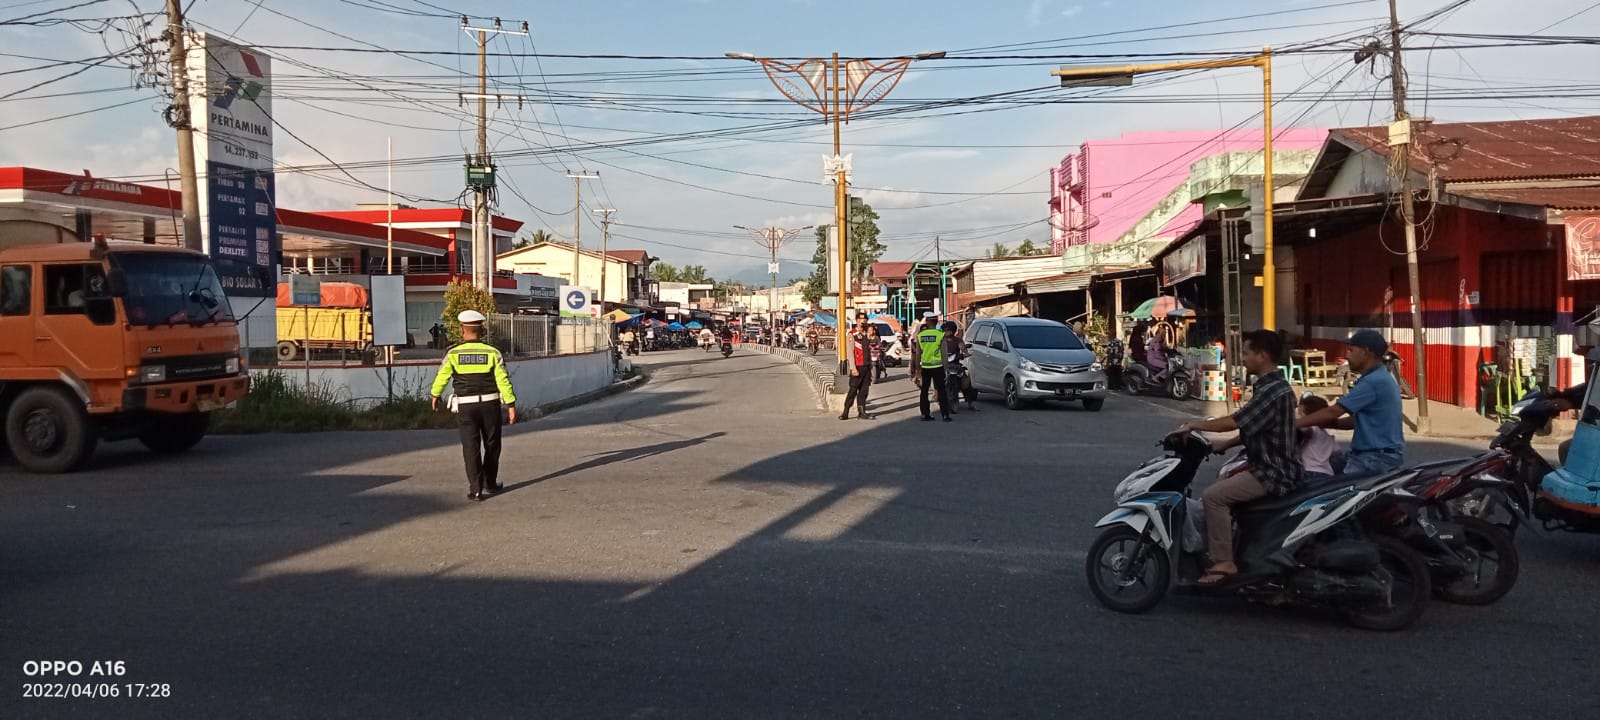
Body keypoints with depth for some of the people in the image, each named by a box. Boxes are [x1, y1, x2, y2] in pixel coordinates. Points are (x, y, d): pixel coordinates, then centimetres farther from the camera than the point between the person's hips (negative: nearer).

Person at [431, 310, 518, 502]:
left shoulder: (453, 354, -5)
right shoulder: (492, 353, -6)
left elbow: (441, 377, 6)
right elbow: (504, 381, -9)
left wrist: (435, 395, 24)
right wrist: (511, 405, -5)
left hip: (465, 406, -1)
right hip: (490, 404, 1)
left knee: (471, 448, 2)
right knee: (491, 445, 16)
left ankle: (476, 489, -5)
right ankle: (490, 484, 26)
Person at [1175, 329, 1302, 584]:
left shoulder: (1273, 390, -21)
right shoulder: (1270, 386, 12)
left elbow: (1234, 422, -23)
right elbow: (1251, 429, 18)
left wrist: (1194, 425, -13)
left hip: (1274, 473, -11)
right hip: (1270, 465, 11)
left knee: (1213, 496, -19)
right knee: (1221, 489, 20)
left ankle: (1224, 562, -14)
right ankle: (1218, 552, 24)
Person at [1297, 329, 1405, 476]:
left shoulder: (1373, 381, -17)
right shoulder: (1380, 377, 16)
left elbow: (1333, 412, -17)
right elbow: (1356, 420, 17)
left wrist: (1294, 424, -11)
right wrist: (1320, 424, 6)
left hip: (1379, 457, -10)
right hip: (1373, 453, 10)